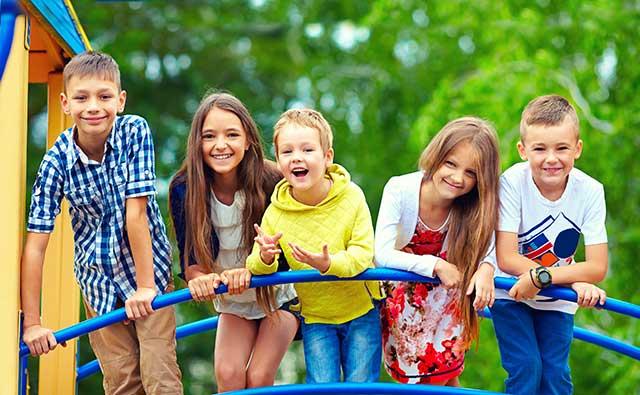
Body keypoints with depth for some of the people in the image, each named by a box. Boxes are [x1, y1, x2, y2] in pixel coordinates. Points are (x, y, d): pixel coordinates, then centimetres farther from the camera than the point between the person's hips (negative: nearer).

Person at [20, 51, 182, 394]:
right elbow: (35, 245, -16)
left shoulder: (135, 132, -18)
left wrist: (145, 285, -20)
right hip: (99, 282, 1)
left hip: (150, 269, -1)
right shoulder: (56, 162, -16)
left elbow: (135, 213, -20)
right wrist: (32, 323, -17)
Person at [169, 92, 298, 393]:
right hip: (232, 301, 2)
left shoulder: (271, 182, -27)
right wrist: (200, 278, -42)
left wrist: (249, 272, -42)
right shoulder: (184, 189, -20)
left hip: (277, 294, -2)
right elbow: (190, 260, -17)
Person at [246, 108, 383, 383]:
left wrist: (329, 264, -40)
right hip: (315, 317, 1)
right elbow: (256, 265, -6)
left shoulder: (351, 197, -16)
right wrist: (264, 258, -31)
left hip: (361, 310, -1)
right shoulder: (275, 212, -13)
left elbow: (363, 253, -20)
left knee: (361, 385, 2)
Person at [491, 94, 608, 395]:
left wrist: (541, 276, -36)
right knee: (525, 369, -12)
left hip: (557, 302, 2)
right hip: (511, 293, -2)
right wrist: (573, 282, -33)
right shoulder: (513, 182, -26)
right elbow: (506, 258, -26)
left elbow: (597, 268, -21)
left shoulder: (590, 191, -20)